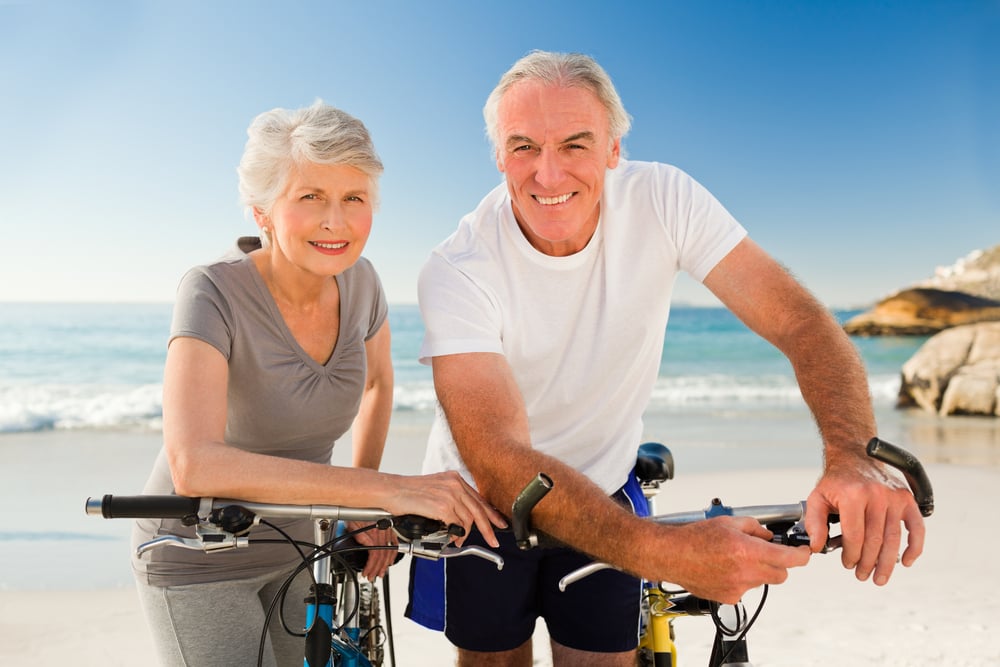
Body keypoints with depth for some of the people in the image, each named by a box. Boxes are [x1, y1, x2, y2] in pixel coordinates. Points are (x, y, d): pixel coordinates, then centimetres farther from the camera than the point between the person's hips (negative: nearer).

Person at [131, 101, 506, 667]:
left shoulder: (359, 282, -11)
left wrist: (363, 503, 0)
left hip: (291, 548, 5)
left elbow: (378, 381, 10)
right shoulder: (215, 293, -27)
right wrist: (386, 489, -43)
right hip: (200, 563, -5)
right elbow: (195, 465, -39)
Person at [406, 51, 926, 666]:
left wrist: (854, 454, -43)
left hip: (604, 490, 2)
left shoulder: (662, 199, -19)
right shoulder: (458, 271, -28)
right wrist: (665, 552, -50)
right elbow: (498, 459, -37)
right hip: (484, 499, -1)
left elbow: (800, 321, -23)